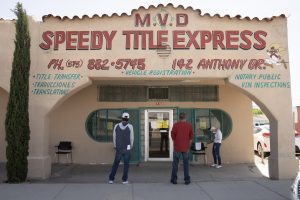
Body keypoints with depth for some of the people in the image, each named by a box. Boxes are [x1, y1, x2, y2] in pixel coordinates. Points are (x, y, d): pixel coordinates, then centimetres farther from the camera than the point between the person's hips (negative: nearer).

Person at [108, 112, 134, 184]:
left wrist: (115, 146, 18)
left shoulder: (116, 126, -2)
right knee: (126, 164, 7)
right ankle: (124, 179, 6)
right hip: (127, 148, -2)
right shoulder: (130, 126, -8)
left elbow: (114, 137, 5)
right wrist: (131, 146, 12)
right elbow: (131, 138, -3)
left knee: (116, 163, 12)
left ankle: (111, 179, 11)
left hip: (119, 148, 2)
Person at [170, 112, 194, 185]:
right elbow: (191, 136, 2)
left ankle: (174, 179, 10)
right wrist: (188, 146, 12)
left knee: (175, 163, 8)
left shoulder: (175, 125, -5)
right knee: (186, 164, 8)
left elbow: (173, 135, -1)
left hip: (177, 147, -1)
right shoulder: (189, 125, 0)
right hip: (186, 147, 1)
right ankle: (187, 179, 9)